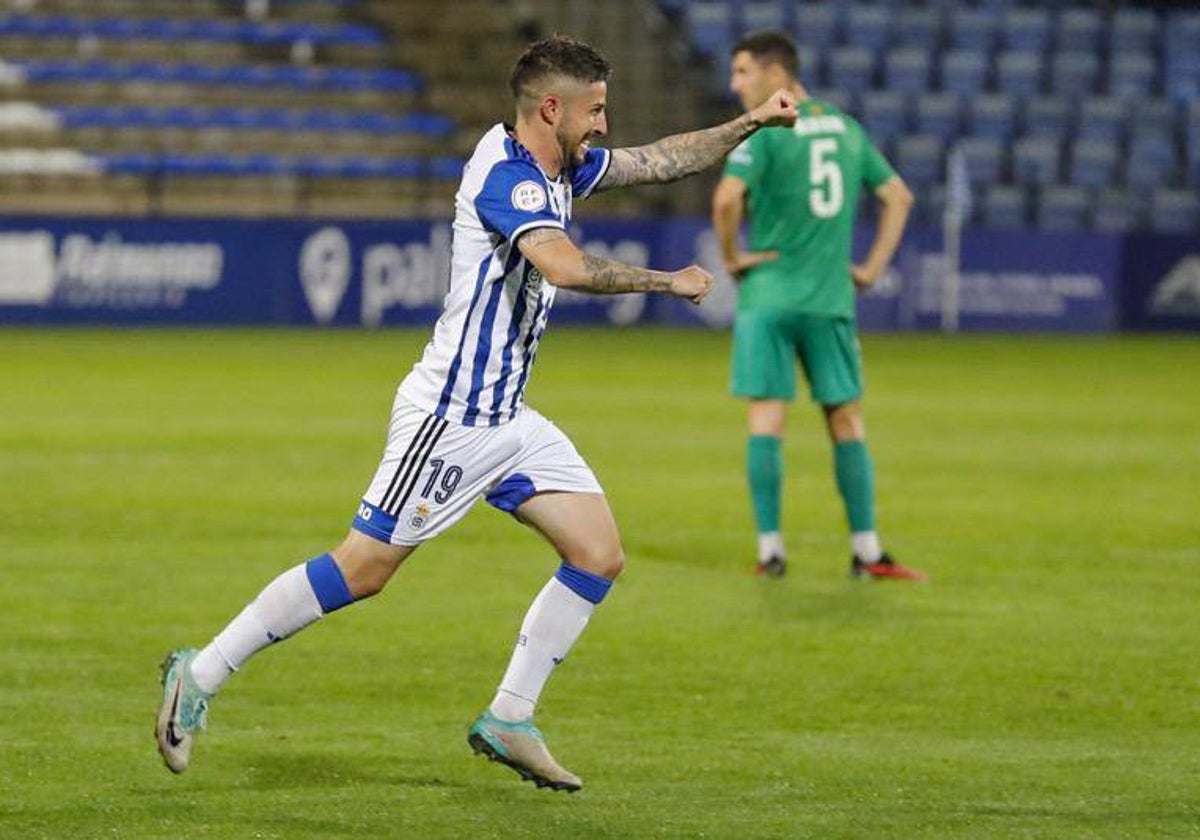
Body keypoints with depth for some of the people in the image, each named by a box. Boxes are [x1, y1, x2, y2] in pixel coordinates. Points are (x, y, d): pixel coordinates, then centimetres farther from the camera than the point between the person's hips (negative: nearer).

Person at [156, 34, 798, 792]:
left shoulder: (559, 168, 10)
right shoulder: (506, 175, -19)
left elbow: (659, 162, 24)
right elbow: (565, 266, -34)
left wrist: (752, 123, 17)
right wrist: (667, 281, -22)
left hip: (504, 417, 10)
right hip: (450, 416, -10)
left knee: (599, 554, 3)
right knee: (362, 571, -9)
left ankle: (509, 719, 9)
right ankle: (201, 675, 0)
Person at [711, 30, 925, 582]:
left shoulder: (764, 132, -8)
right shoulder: (846, 129, 12)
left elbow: (728, 197, -22)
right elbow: (898, 196, 18)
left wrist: (730, 257, -7)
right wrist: (873, 268, 16)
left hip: (768, 294, -4)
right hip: (831, 298, 4)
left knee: (767, 418, -1)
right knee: (846, 421, 8)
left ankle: (770, 549, -3)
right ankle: (866, 551, 7)